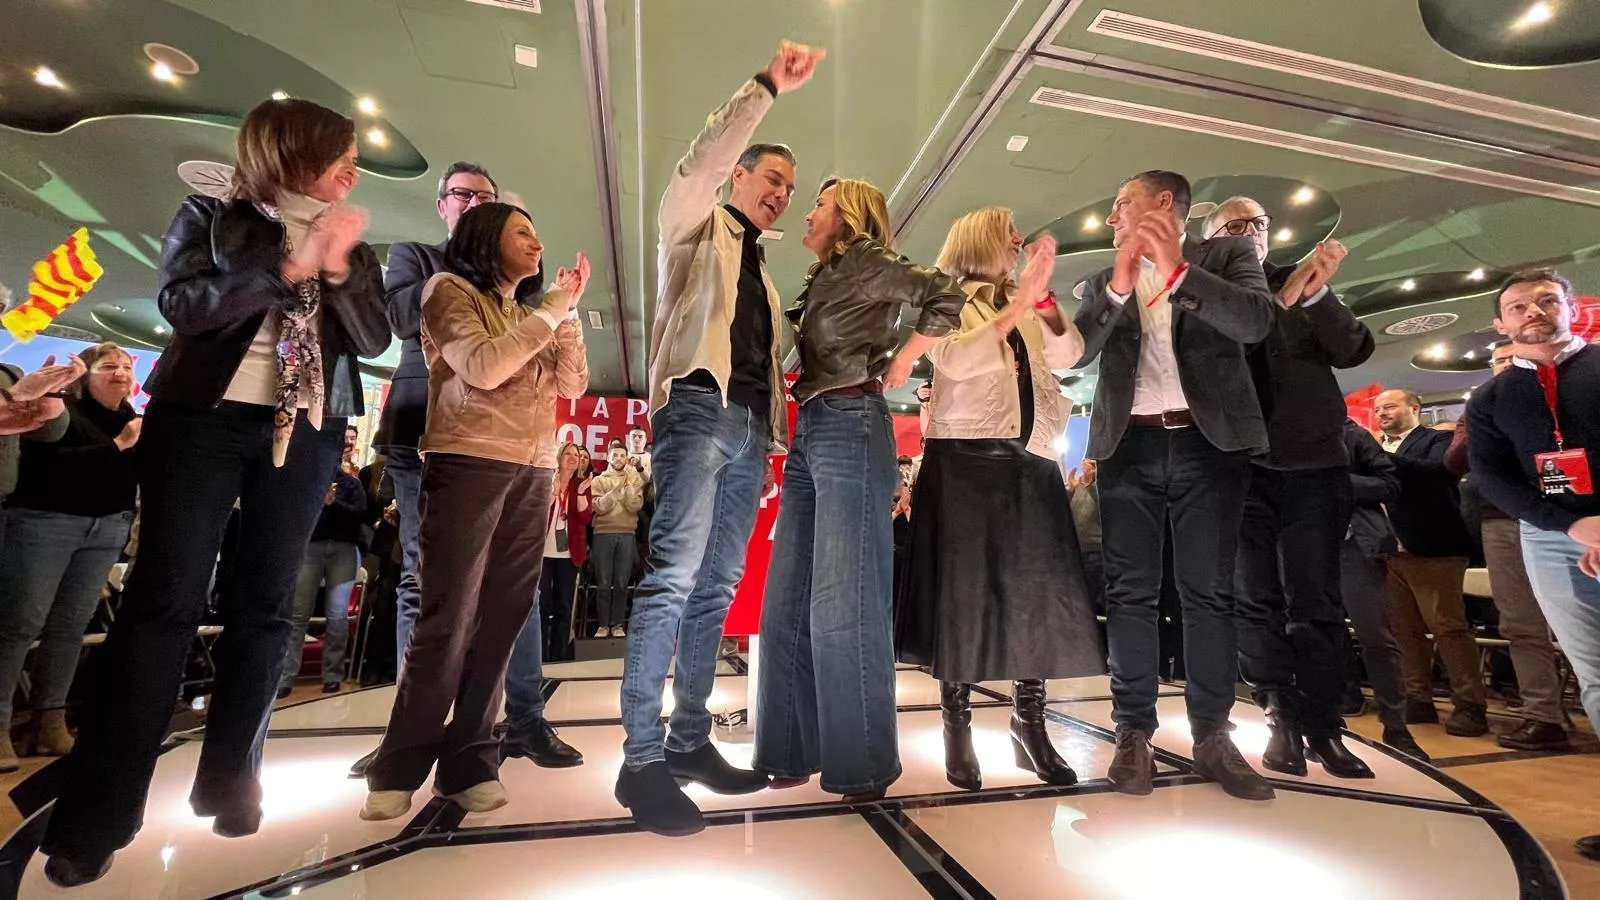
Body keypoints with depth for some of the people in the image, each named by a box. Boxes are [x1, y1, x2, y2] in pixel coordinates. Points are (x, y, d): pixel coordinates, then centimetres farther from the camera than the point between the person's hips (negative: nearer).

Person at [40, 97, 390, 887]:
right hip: (204, 415, -2)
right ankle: (97, 812, 4)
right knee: (164, 600, -5)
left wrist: (337, 269, -11)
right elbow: (180, 303, -7)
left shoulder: (354, 249, 15)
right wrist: (290, 266, -14)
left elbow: (373, 339, 2)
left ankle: (229, 780, 12)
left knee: (264, 606, 2)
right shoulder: (210, 219, 8)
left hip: (307, 431, 3)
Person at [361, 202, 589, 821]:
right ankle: (397, 770, 11)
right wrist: (551, 311, -7)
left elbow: (573, 384, 12)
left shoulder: (528, 315, 21)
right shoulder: (449, 289, 5)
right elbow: (482, 368, -12)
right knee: (447, 620, -5)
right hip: (468, 464, -5)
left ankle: (469, 761, 13)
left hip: (533, 472, 5)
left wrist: (567, 313, 3)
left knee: (500, 621, 3)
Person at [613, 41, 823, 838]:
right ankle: (641, 759, -8)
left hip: (751, 426, 7)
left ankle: (690, 742, 12)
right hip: (700, 408, -7)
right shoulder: (694, 222, 14)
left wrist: (774, 437, 15)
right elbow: (698, 164, -9)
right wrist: (767, 87, -10)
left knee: (716, 587, 4)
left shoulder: (761, 269, 29)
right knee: (673, 577, -15)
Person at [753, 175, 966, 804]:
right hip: (809, 431, 9)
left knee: (844, 601, -6)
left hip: (851, 426, -9)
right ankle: (796, 749, 19)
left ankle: (861, 763, 9)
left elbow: (947, 297, -12)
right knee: (788, 599, 7)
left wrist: (900, 364, -5)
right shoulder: (822, 280, 24)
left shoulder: (868, 262, 1)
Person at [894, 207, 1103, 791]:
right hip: (966, 459, -5)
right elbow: (954, 361, -13)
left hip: (1031, 461, 5)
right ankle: (958, 731, 10)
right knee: (965, 591, -3)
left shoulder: (1030, 306, 22)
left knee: (1038, 592, 4)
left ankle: (1030, 727, 18)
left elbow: (1069, 355, 6)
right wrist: (1017, 305, -13)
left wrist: (1042, 294, -7)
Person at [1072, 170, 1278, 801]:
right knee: (1130, 594, 1)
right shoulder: (1102, 283, 16)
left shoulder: (1225, 255, 9)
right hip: (1129, 448, 2)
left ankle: (1212, 736, 14)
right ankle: (1133, 734, 10)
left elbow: (1257, 322, -9)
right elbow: (1076, 355, 0)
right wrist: (1117, 288, -11)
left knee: (1209, 593, 3)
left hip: (1208, 443, -1)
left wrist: (1177, 271, -17)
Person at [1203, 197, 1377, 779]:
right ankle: (1283, 721, 13)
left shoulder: (1303, 286, 15)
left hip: (1315, 465, 2)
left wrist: (1317, 293, -12)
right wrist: (1282, 297, -13)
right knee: (1255, 600, 2)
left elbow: (1353, 351, 2)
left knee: (1316, 600, 3)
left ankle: (1323, 726, 12)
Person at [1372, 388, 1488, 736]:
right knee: (1405, 630, 9)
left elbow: (1440, 471, -19)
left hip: (1432, 550, -5)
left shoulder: (1438, 439, 1)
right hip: (1391, 552, 6)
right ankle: (1419, 700, 16)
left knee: (1448, 627, -4)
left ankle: (1470, 705, 5)